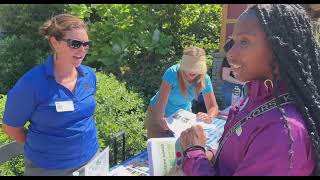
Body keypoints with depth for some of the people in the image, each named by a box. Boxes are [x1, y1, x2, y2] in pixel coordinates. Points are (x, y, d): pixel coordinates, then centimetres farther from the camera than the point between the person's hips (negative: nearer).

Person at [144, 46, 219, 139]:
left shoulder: (204, 79, -20)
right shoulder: (173, 72, -29)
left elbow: (213, 107, -16)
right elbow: (161, 101, -31)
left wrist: (209, 117, -38)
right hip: (159, 113, -2)